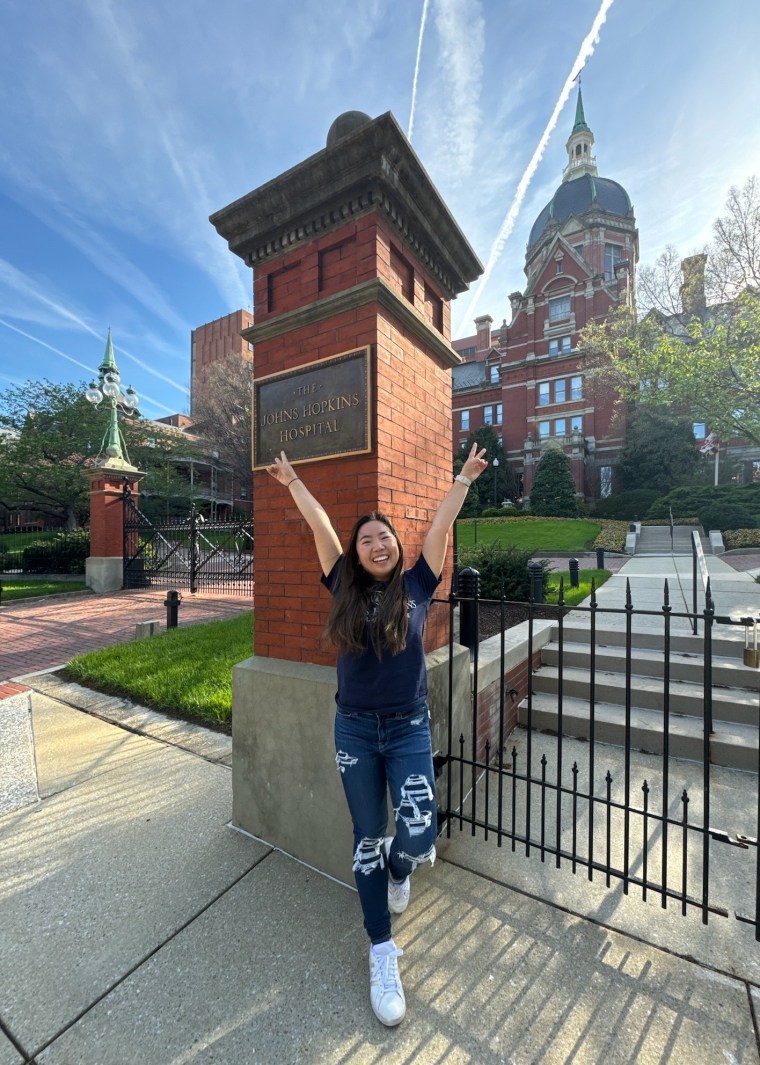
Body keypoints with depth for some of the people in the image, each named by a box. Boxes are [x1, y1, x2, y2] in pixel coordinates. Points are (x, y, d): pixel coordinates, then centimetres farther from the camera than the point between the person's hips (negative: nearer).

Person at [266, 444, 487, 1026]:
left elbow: (441, 525, -1)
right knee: (367, 839, 12)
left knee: (419, 834, -8)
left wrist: (465, 478, 5)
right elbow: (320, 526, 2)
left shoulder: (416, 585, -4)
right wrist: (293, 481, 9)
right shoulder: (347, 588, -2)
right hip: (354, 729, 1)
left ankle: (399, 869, 31)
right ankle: (383, 952, 34)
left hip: (409, 728, -1)